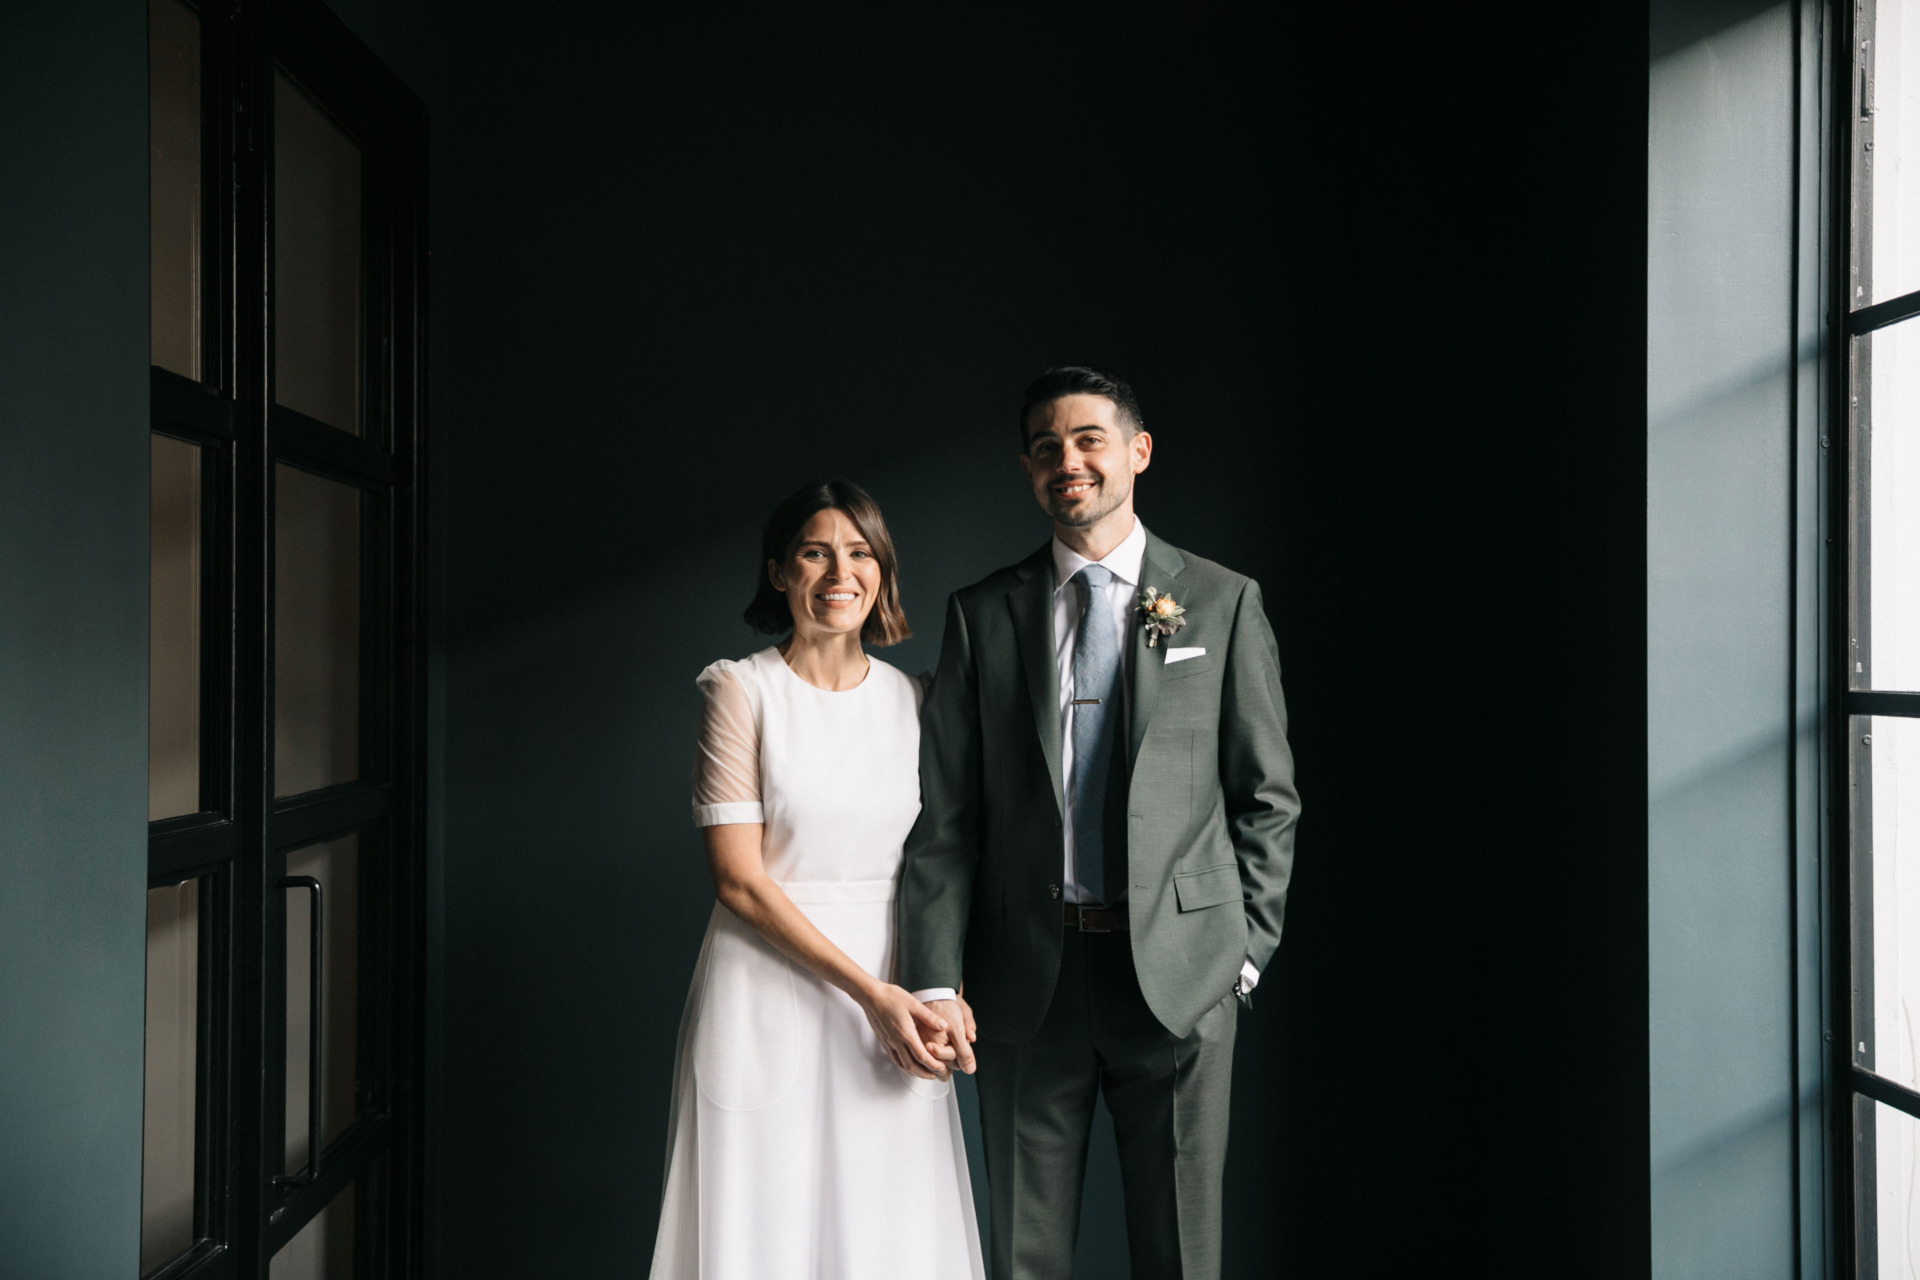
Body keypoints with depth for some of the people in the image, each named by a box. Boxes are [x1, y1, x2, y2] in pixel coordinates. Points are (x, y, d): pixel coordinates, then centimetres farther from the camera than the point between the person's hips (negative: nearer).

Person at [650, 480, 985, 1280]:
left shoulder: (911, 699, 7)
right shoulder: (741, 690, -5)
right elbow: (739, 879, -10)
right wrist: (868, 992, -14)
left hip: (896, 992, 4)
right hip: (770, 994, -3)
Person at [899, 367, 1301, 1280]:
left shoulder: (1224, 602, 4)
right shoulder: (982, 614, 6)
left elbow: (1267, 795, 5)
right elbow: (945, 812, 2)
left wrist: (1248, 947, -1)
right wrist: (934, 980, -5)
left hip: (1179, 968, -1)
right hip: (1027, 976, 1)